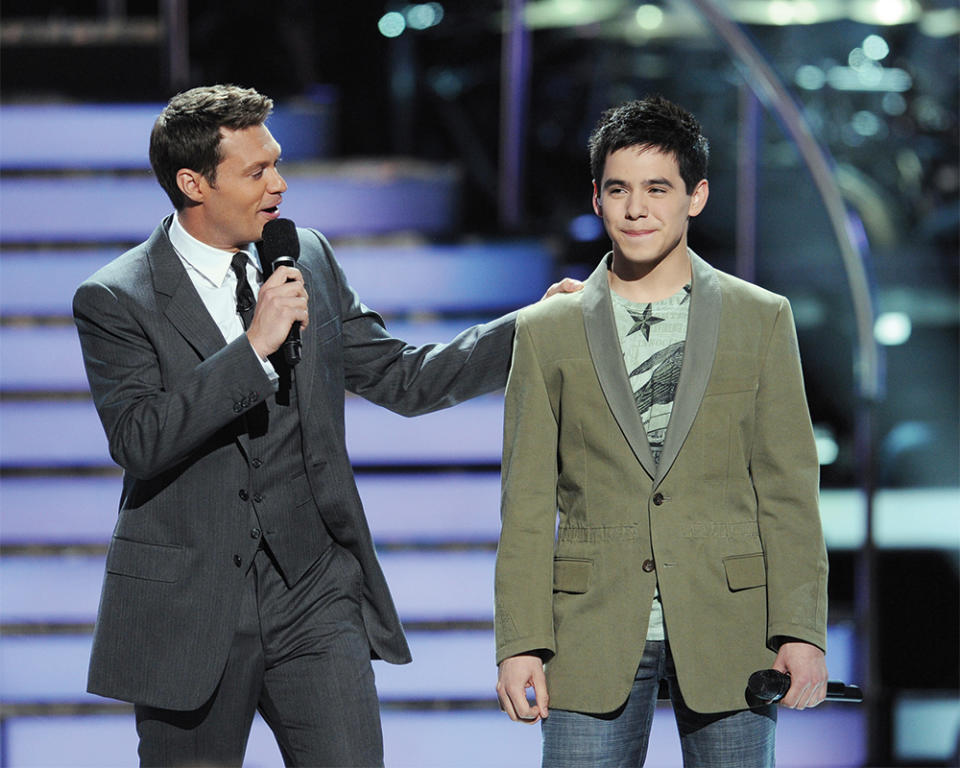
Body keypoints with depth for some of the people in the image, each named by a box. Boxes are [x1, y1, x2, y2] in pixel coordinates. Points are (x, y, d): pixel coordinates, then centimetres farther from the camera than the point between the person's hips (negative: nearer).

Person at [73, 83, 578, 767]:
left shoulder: (309, 259, 9)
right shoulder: (116, 300, -7)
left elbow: (403, 379, 13)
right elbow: (138, 441, -20)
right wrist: (254, 346, -23)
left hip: (315, 591, 3)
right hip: (188, 605, -3)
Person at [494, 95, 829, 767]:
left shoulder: (762, 320, 7)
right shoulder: (547, 332, 8)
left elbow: (789, 490, 4)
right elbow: (528, 502, 6)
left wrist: (801, 632, -5)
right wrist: (520, 643, -2)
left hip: (728, 633, 0)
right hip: (594, 635, 0)